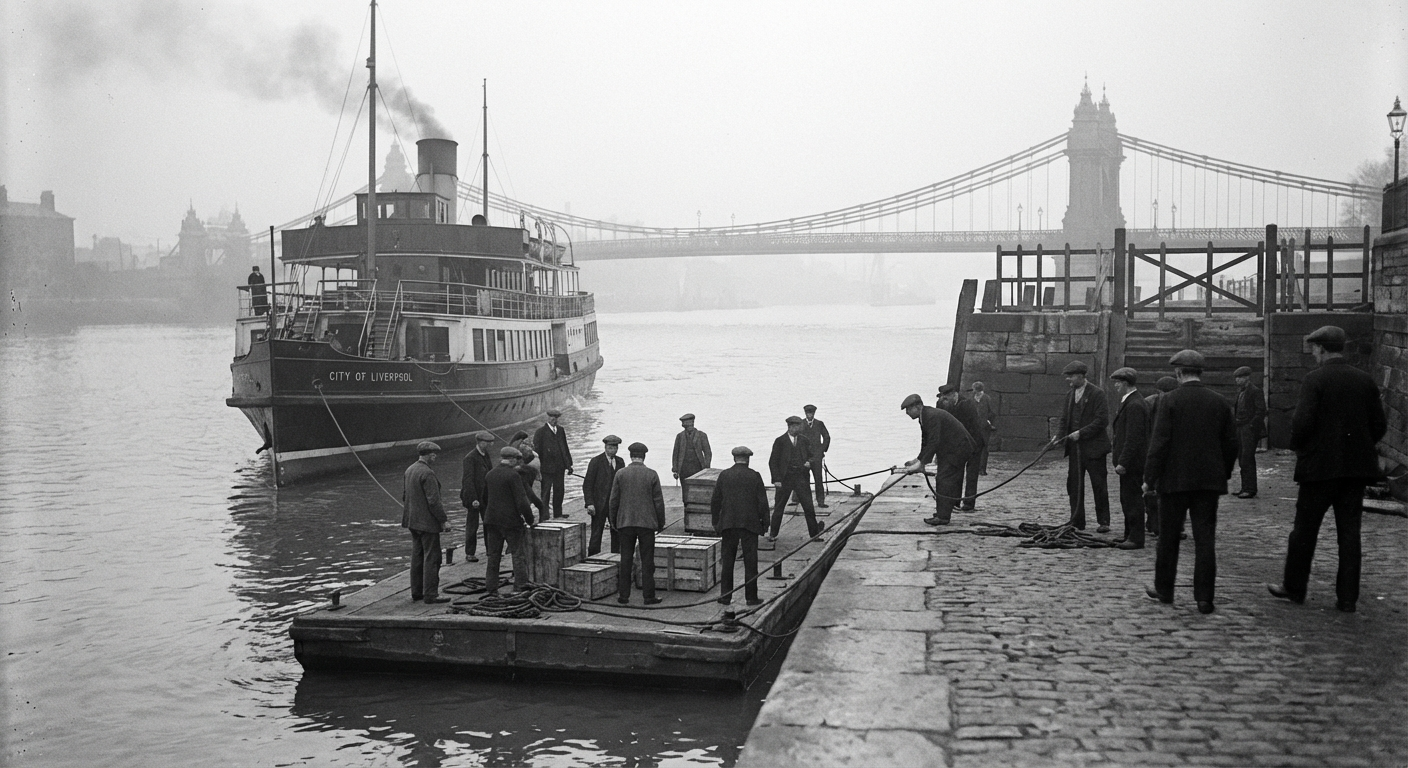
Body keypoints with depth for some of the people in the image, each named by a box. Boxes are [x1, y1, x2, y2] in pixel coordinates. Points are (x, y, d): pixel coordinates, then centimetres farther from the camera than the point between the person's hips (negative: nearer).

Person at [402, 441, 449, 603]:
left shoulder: (409, 470, 8)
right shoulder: (427, 473, -20)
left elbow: (404, 495, 15)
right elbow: (433, 501, -21)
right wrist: (443, 520, -13)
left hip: (413, 521, 9)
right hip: (427, 522, -9)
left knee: (417, 556, 15)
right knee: (432, 557, -3)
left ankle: (416, 592, 21)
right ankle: (430, 594, -2)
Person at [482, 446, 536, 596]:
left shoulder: (489, 475, 8)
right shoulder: (513, 475, -14)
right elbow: (521, 501, -17)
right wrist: (530, 520, -7)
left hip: (491, 520, 7)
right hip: (511, 521, -6)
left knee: (493, 556, 12)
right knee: (519, 555, 1)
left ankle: (490, 588, 14)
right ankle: (521, 587, -1)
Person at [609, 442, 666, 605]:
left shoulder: (620, 473, -2)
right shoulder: (652, 475, -5)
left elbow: (613, 500, 1)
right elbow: (658, 501, -2)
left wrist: (614, 522, 12)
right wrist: (661, 523, 8)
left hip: (625, 523, 1)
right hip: (647, 523, -1)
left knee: (626, 560, 8)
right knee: (647, 561, 4)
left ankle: (623, 595, 9)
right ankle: (649, 596, 4)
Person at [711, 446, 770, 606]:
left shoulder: (723, 475, 1)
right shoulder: (754, 476, -5)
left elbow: (715, 501, 4)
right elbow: (762, 502, -5)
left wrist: (716, 523, 13)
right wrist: (764, 522, 5)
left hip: (728, 524, 2)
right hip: (750, 524, -2)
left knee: (727, 561, 10)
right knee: (750, 562, 5)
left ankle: (725, 596, 12)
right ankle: (751, 597, 7)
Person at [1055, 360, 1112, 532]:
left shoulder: (1097, 394, -9)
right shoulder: (1070, 395, 13)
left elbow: (1102, 420, -14)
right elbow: (1064, 420, 16)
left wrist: (1081, 433, -17)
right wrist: (1058, 437, -1)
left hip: (1093, 447, -6)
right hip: (1074, 448, 6)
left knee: (1099, 486, 2)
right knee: (1074, 486, 6)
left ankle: (1103, 522, 12)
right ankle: (1076, 522, 13)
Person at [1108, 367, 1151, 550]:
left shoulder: (1134, 405, -19)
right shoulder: (1130, 402, 14)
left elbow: (1133, 438, -23)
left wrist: (1123, 463, -22)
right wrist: (1119, 459, 19)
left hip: (1132, 462, -11)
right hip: (1131, 461, 11)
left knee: (1132, 499, -5)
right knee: (1127, 499, 16)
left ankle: (1136, 538, 0)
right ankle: (1129, 534, 25)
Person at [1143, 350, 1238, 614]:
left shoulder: (1170, 401, -9)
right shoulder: (1220, 402, 4)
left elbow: (1159, 442, -12)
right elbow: (1231, 444, 7)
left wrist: (1150, 478, -7)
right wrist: (1223, 474, 18)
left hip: (1175, 480, -3)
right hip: (1209, 481, 3)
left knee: (1169, 538, 9)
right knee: (1205, 539, 4)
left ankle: (1164, 590, 20)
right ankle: (1204, 597, 2)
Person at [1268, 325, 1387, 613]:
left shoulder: (1315, 379, -11)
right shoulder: (1365, 381, 4)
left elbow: (1302, 422, -18)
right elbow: (1379, 426, 5)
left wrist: (1298, 448, 0)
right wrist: (1358, 446, 17)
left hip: (1320, 466, -5)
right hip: (1356, 467, 5)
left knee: (1304, 530, 8)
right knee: (1349, 532, 8)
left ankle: (1294, 587, 19)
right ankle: (1347, 597, 10)